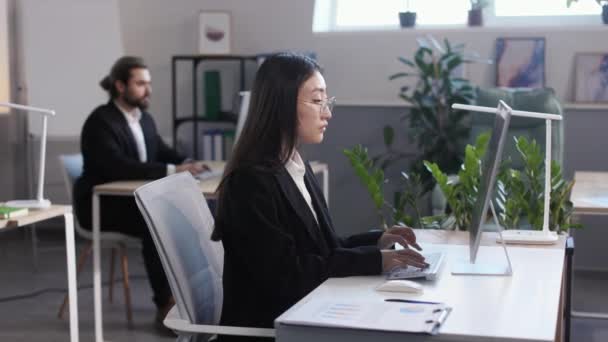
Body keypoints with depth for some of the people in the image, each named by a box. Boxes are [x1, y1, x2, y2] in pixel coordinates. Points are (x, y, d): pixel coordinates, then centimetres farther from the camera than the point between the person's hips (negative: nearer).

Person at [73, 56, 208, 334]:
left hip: (137, 200, 7)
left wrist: (186, 163, -10)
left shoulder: (145, 118, 10)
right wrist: (172, 171, -33)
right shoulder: (100, 122, -16)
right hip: (102, 206, -7)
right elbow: (120, 167, -29)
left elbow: (162, 153, 14)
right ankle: (165, 305, -24)